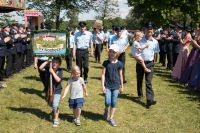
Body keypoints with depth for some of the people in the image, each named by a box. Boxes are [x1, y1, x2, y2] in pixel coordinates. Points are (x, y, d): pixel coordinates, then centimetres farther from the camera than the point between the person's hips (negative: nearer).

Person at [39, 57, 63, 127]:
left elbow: (58, 80, -27)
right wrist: (47, 61, -18)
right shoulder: (49, 69, -6)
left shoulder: (60, 71, -15)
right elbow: (40, 68, -16)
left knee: (55, 105, -14)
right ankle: (55, 112, 49)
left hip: (57, 91, -5)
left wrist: (53, 72, -30)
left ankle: (56, 120, -1)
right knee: (51, 104, 20)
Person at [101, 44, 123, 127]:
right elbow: (103, 74, -3)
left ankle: (111, 118, 17)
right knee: (108, 102, -8)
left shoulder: (119, 64, -1)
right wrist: (103, 86, -9)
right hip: (107, 86, -1)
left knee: (114, 102, 3)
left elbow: (120, 76, 6)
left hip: (116, 86, 1)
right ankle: (106, 110, 26)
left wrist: (122, 86, 10)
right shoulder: (106, 63, -4)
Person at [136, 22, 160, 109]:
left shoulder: (155, 42, 0)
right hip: (140, 63, 1)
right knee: (139, 80, 15)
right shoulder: (140, 40, -3)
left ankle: (150, 100, -14)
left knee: (148, 82, -8)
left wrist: (153, 60, 1)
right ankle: (140, 95, 36)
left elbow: (156, 53, 8)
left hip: (149, 63, -1)